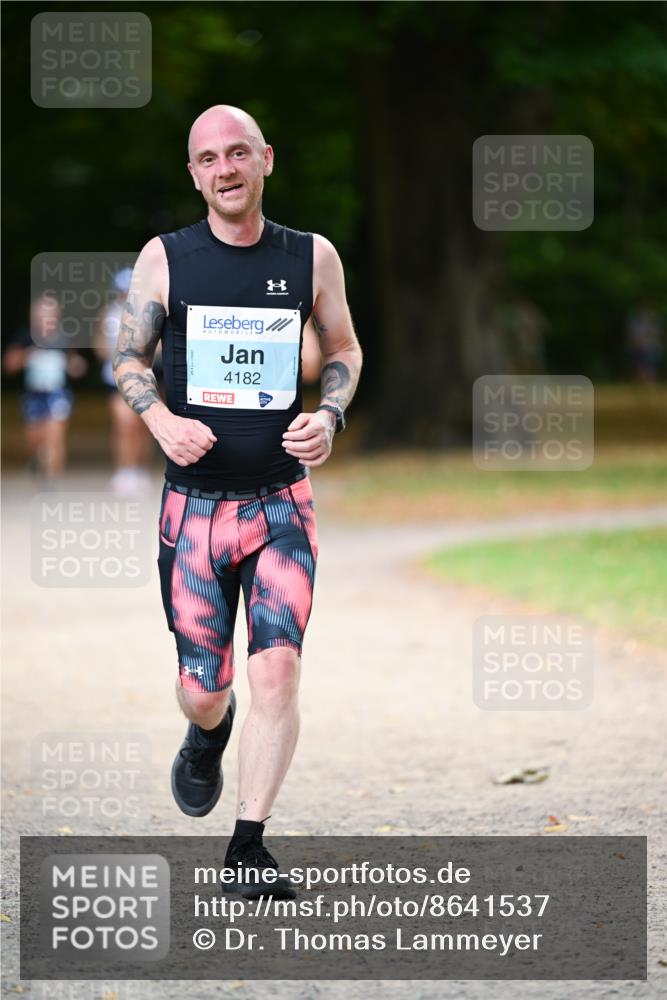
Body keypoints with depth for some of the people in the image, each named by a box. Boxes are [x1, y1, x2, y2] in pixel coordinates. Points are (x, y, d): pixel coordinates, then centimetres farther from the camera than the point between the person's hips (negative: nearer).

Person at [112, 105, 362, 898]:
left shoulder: (312, 257, 2)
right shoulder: (165, 258, -1)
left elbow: (344, 350, 16)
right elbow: (128, 359, 8)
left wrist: (330, 415, -4)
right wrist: (161, 419, -13)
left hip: (281, 500, 0)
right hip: (192, 503, 0)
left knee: (278, 668, -15)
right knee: (202, 689, 2)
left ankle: (247, 852, -8)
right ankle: (206, 738, 41)